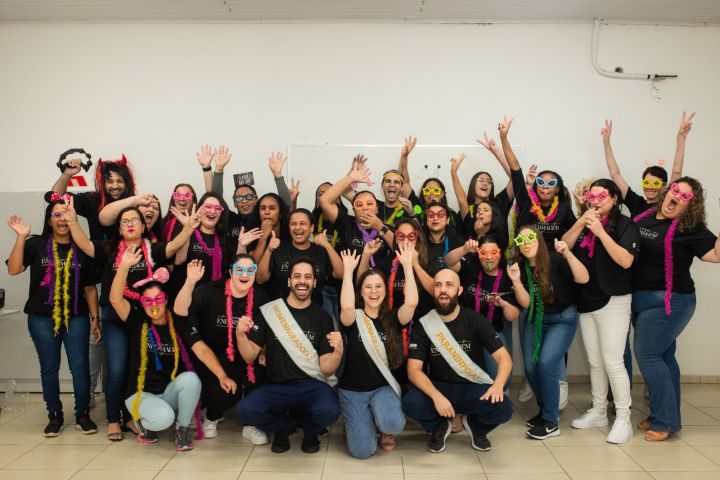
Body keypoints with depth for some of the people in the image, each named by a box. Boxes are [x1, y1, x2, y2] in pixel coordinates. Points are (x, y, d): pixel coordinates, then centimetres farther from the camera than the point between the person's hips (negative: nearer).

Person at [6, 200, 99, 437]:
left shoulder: (82, 248, 3)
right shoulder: (36, 244, 1)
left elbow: (89, 287, 6)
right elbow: (13, 269, -11)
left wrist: (95, 318, 3)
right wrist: (21, 238, -17)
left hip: (76, 317, 0)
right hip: (42, 318, 0)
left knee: (80, 367, -1)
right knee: (49, 368, 8)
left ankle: (82, 415, 15)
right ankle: (55, 416, 22)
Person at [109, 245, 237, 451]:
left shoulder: (179, 323, -6)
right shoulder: (138, 322, -6)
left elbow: (202, 350, -17)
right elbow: (115, 299, -22)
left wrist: (222, 376, -32)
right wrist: (124, 266, -33)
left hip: (170, 391, 2)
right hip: (141, 393, -2)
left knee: (190, 378, -31)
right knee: (163, 418, -32)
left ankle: (182, 428, -6)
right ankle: (143, 422, 6)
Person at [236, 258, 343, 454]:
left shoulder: (322, 317, 1)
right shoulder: (269, 311, 2)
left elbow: (326, 369, -2)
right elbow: (250, 357, 1)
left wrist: (338, 351, -23)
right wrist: (240, 334, -18)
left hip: (312, 386, 0)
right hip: (277, 386, 1)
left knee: (330, 411, -32)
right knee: (246, 410, -28)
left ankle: (310, 429, 8)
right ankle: (281, 426, 8)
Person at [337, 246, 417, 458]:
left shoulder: (392, 318, -1)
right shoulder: (354, 318, -5)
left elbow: (411, 302, -20)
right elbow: (346, 306, -29)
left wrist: (407, 265, -20)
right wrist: (348, 269, -23)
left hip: (384, 387, 1)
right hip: (353, 390, -1)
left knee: (393, 424, -32)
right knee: (362, 451, -13)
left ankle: (384, 428, 8)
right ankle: (363, 423, 23)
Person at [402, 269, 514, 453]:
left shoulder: (475, 320, -5)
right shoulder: (423, 325, -5)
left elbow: (504, 357, -9)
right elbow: (414, 369, -12)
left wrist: (498, 384, -32)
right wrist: (436, 396, -31)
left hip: (473, 388, 0)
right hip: (438, 388, 0)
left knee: (503, 408, -29)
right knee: (410, 404, -31)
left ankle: (475, 425, 8)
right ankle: (440, 426, 6)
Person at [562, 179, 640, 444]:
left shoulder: (625, 225, -6)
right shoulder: (584, 224, 11)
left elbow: (625, 260, -18)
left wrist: (600, 231, -20)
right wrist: (581, 222, -11)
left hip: (613, 301, -5)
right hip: (586, 301, 5)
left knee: (613, 362, -6)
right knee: (594, 362, 13)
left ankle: (623, 419, 6)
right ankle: (598, 412, 25)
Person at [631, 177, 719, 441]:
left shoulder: (690, 228, -11)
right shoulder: (644, 214, 6)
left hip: (669, 302, -7)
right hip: (641, 300, 7)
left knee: (647, 353, -9)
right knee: (662, 355, 14)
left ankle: (665, 420, 2)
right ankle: (666, 416, 25)